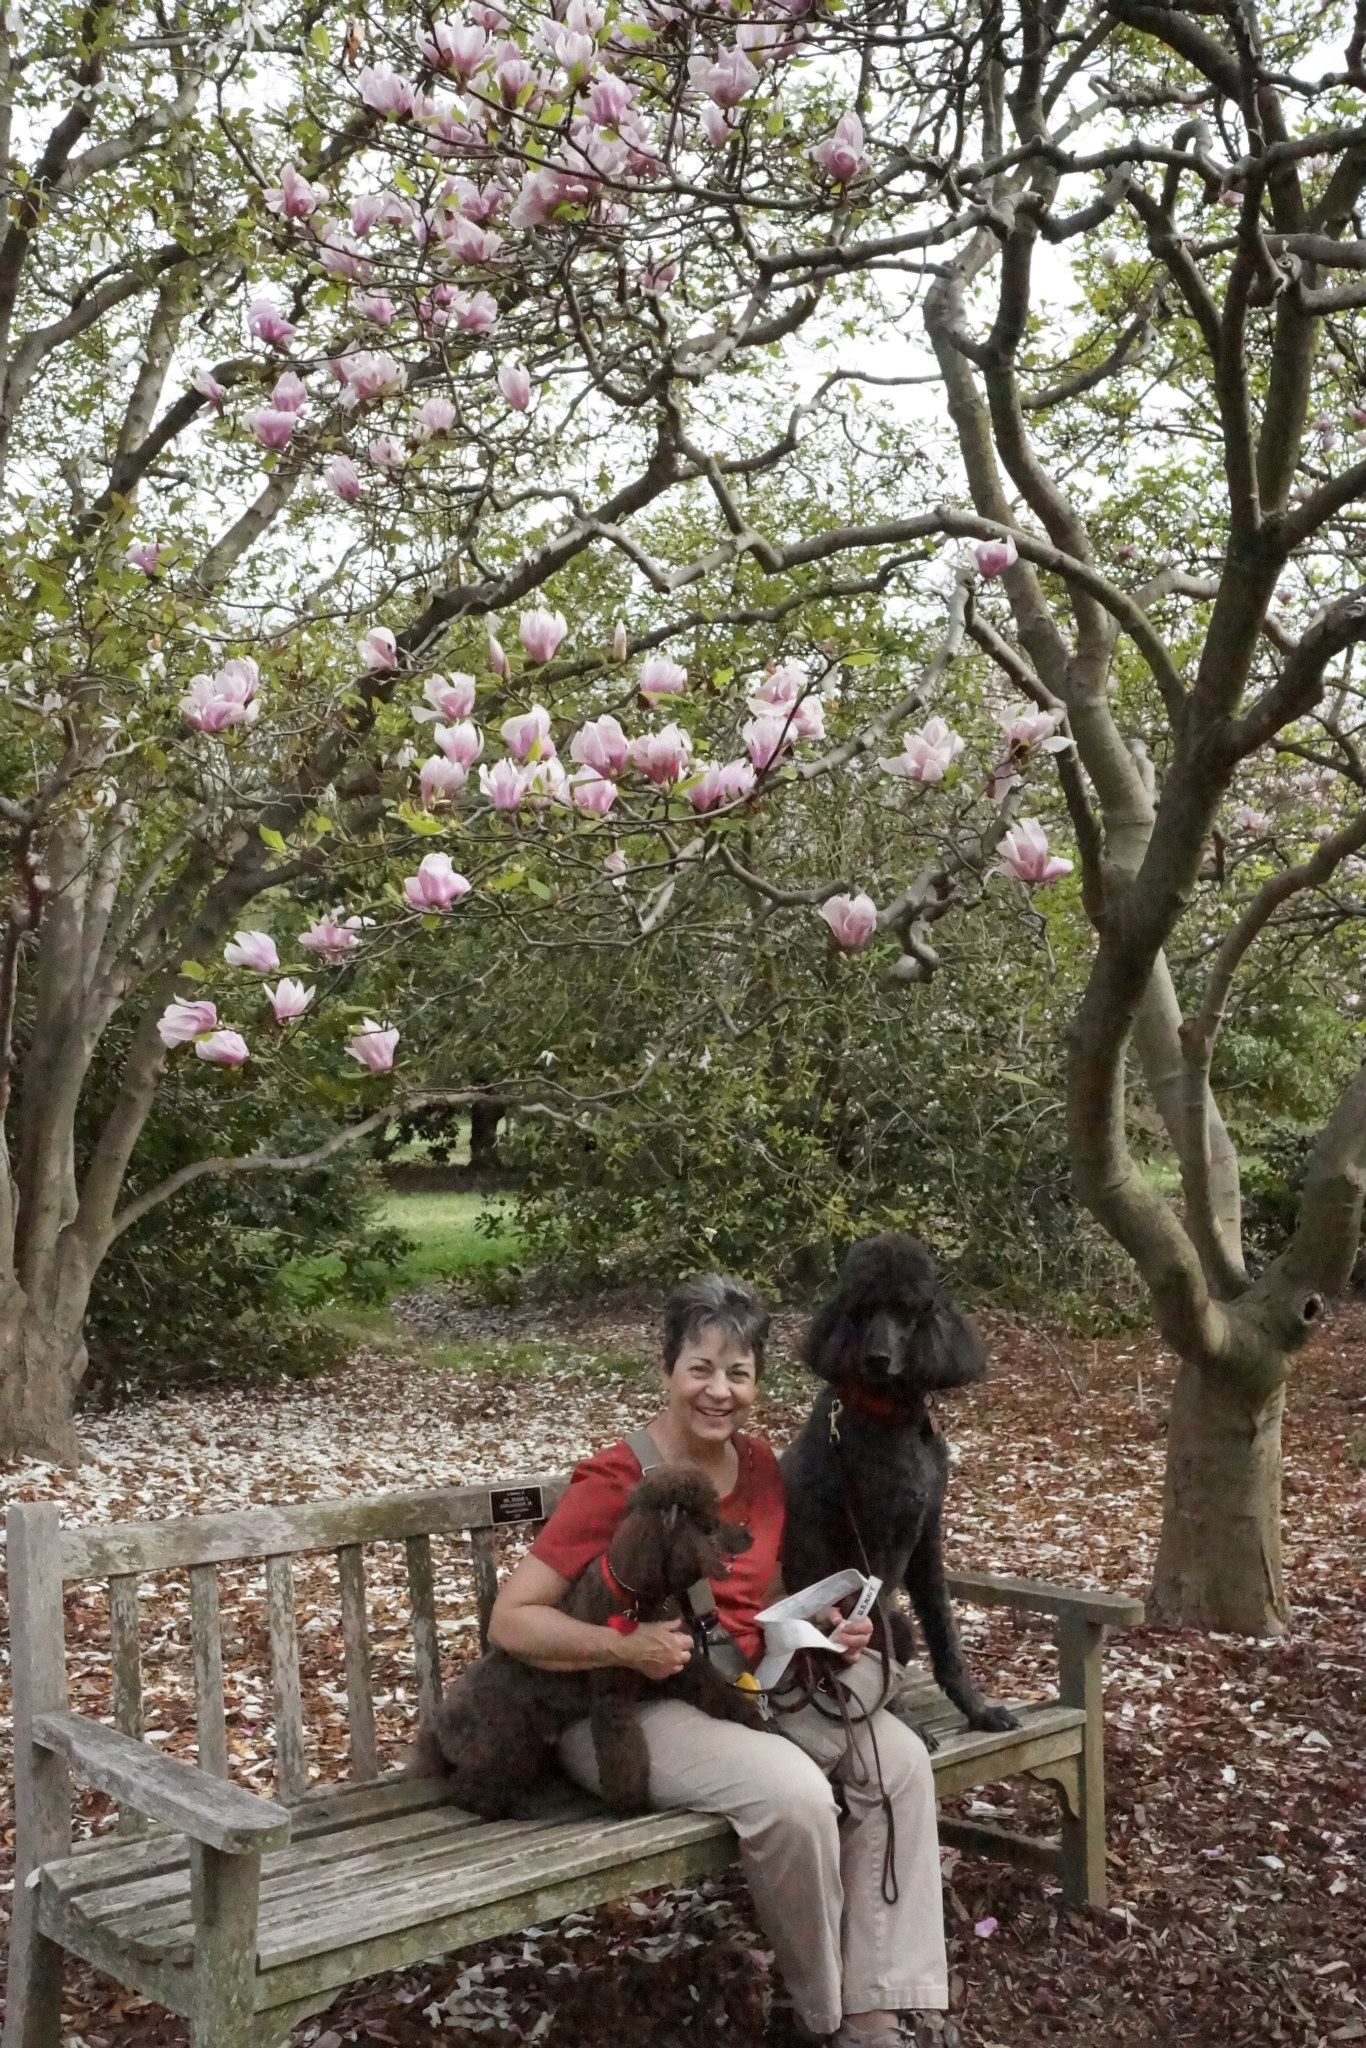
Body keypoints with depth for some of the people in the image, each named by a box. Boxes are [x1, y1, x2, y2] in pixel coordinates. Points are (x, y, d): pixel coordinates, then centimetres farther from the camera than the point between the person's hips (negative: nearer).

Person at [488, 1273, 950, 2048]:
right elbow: (512, 1621, -19)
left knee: (899, 1758, -13)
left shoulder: (760, 1464, 2)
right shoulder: (616, 1482, -18)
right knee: (793, 1794, -30)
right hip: (628, 1708, -7)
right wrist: (624, 1647, -33)